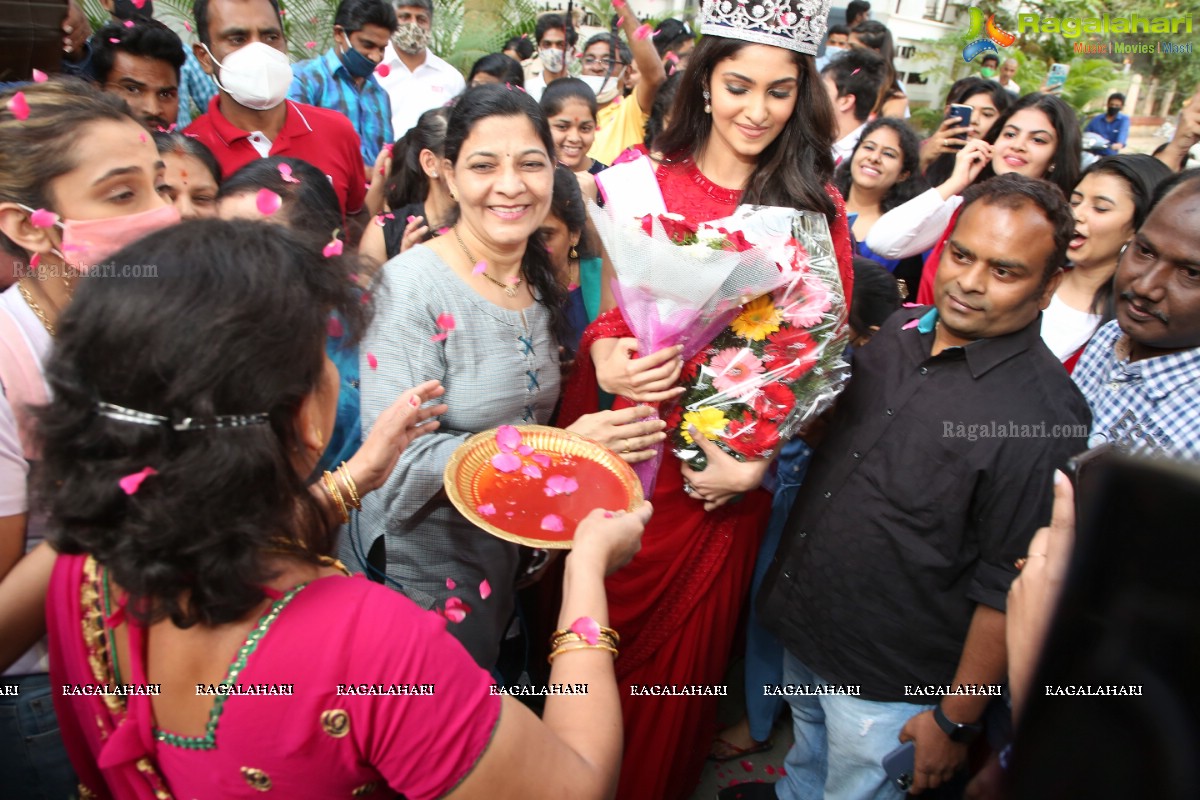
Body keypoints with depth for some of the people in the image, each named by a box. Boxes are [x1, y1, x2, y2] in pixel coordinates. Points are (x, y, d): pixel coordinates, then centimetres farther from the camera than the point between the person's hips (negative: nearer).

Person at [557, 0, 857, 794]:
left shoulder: (816, 206, -1)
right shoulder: (645, 181, 0)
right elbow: (604, 305, 1)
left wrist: (756, 457, -14)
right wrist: (605, 355, -22)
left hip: (720, 476, 0)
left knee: (682, 646, 16)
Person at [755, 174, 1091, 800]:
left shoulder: (1046, 416, -24)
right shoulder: (898, 329, -3)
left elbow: (1008, 588, -20)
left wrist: (956, 720, -13)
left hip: (886, 682, -6)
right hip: (801, 629, 6)